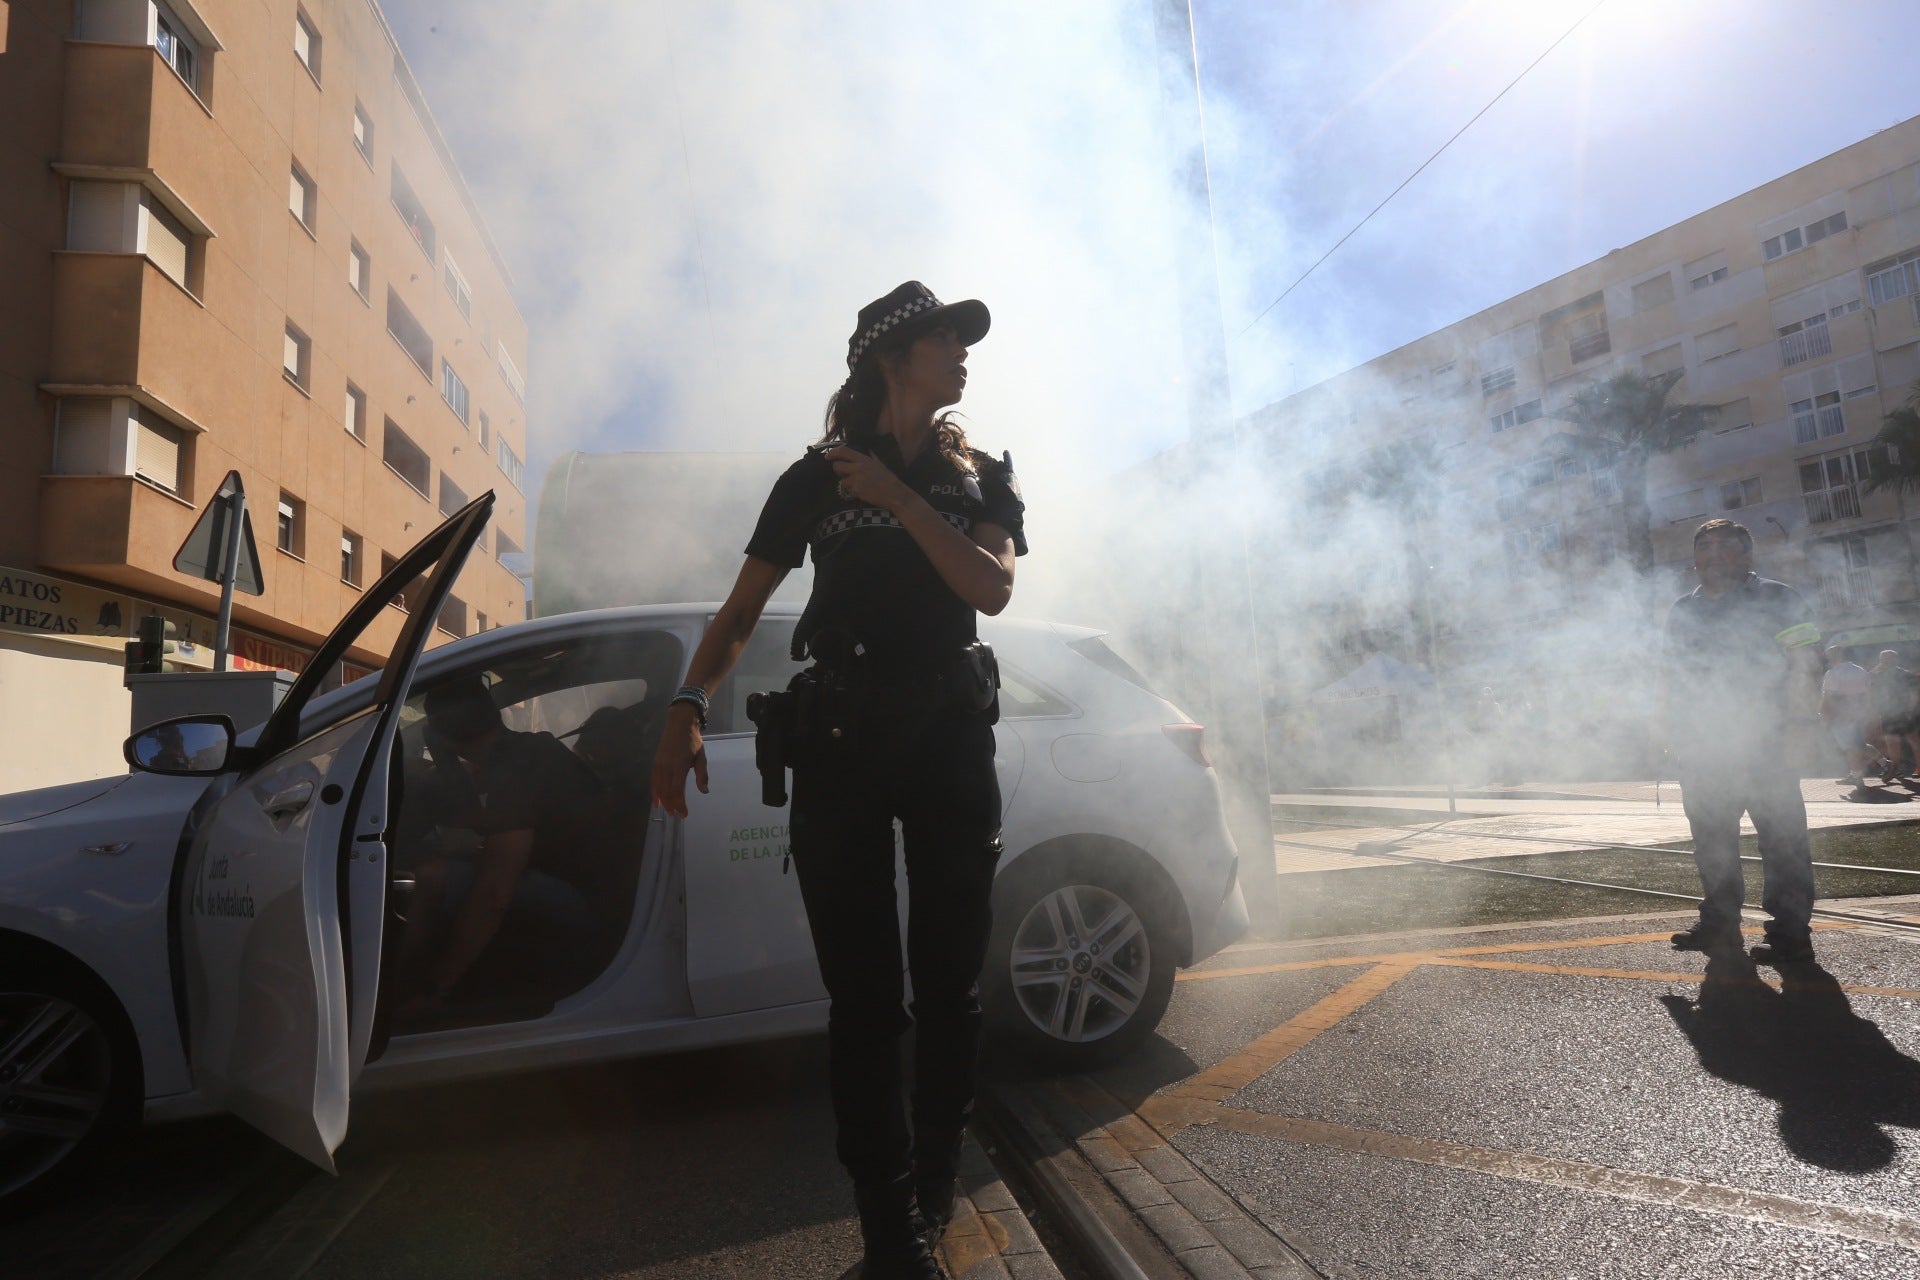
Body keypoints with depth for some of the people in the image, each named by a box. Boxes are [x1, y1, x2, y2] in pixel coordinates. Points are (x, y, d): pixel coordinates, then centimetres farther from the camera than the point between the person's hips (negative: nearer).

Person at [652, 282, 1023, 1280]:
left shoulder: (982, 476, 15)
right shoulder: (817, 477, 11)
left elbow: (992, 587, -4)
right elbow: (741, 609, 6)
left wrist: (896, 497, -9)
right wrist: (687, 709, -8)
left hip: (950, 731, 2)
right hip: (840, 737, -1)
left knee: (948, 983, 6)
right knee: (862, 992, -3)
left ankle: (928, 1196, 26)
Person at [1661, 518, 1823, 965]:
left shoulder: (1778, 600, 1)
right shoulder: (1684, 610, 16)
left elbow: (1805, 663, -4)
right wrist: (1676, 733, 14)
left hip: (1765, 744, -5)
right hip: (1702, 747, 6)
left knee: (1781, 837, -3)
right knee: (1711, 839, 12)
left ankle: (1790, 932, 3)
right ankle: (1719, 924, 22)